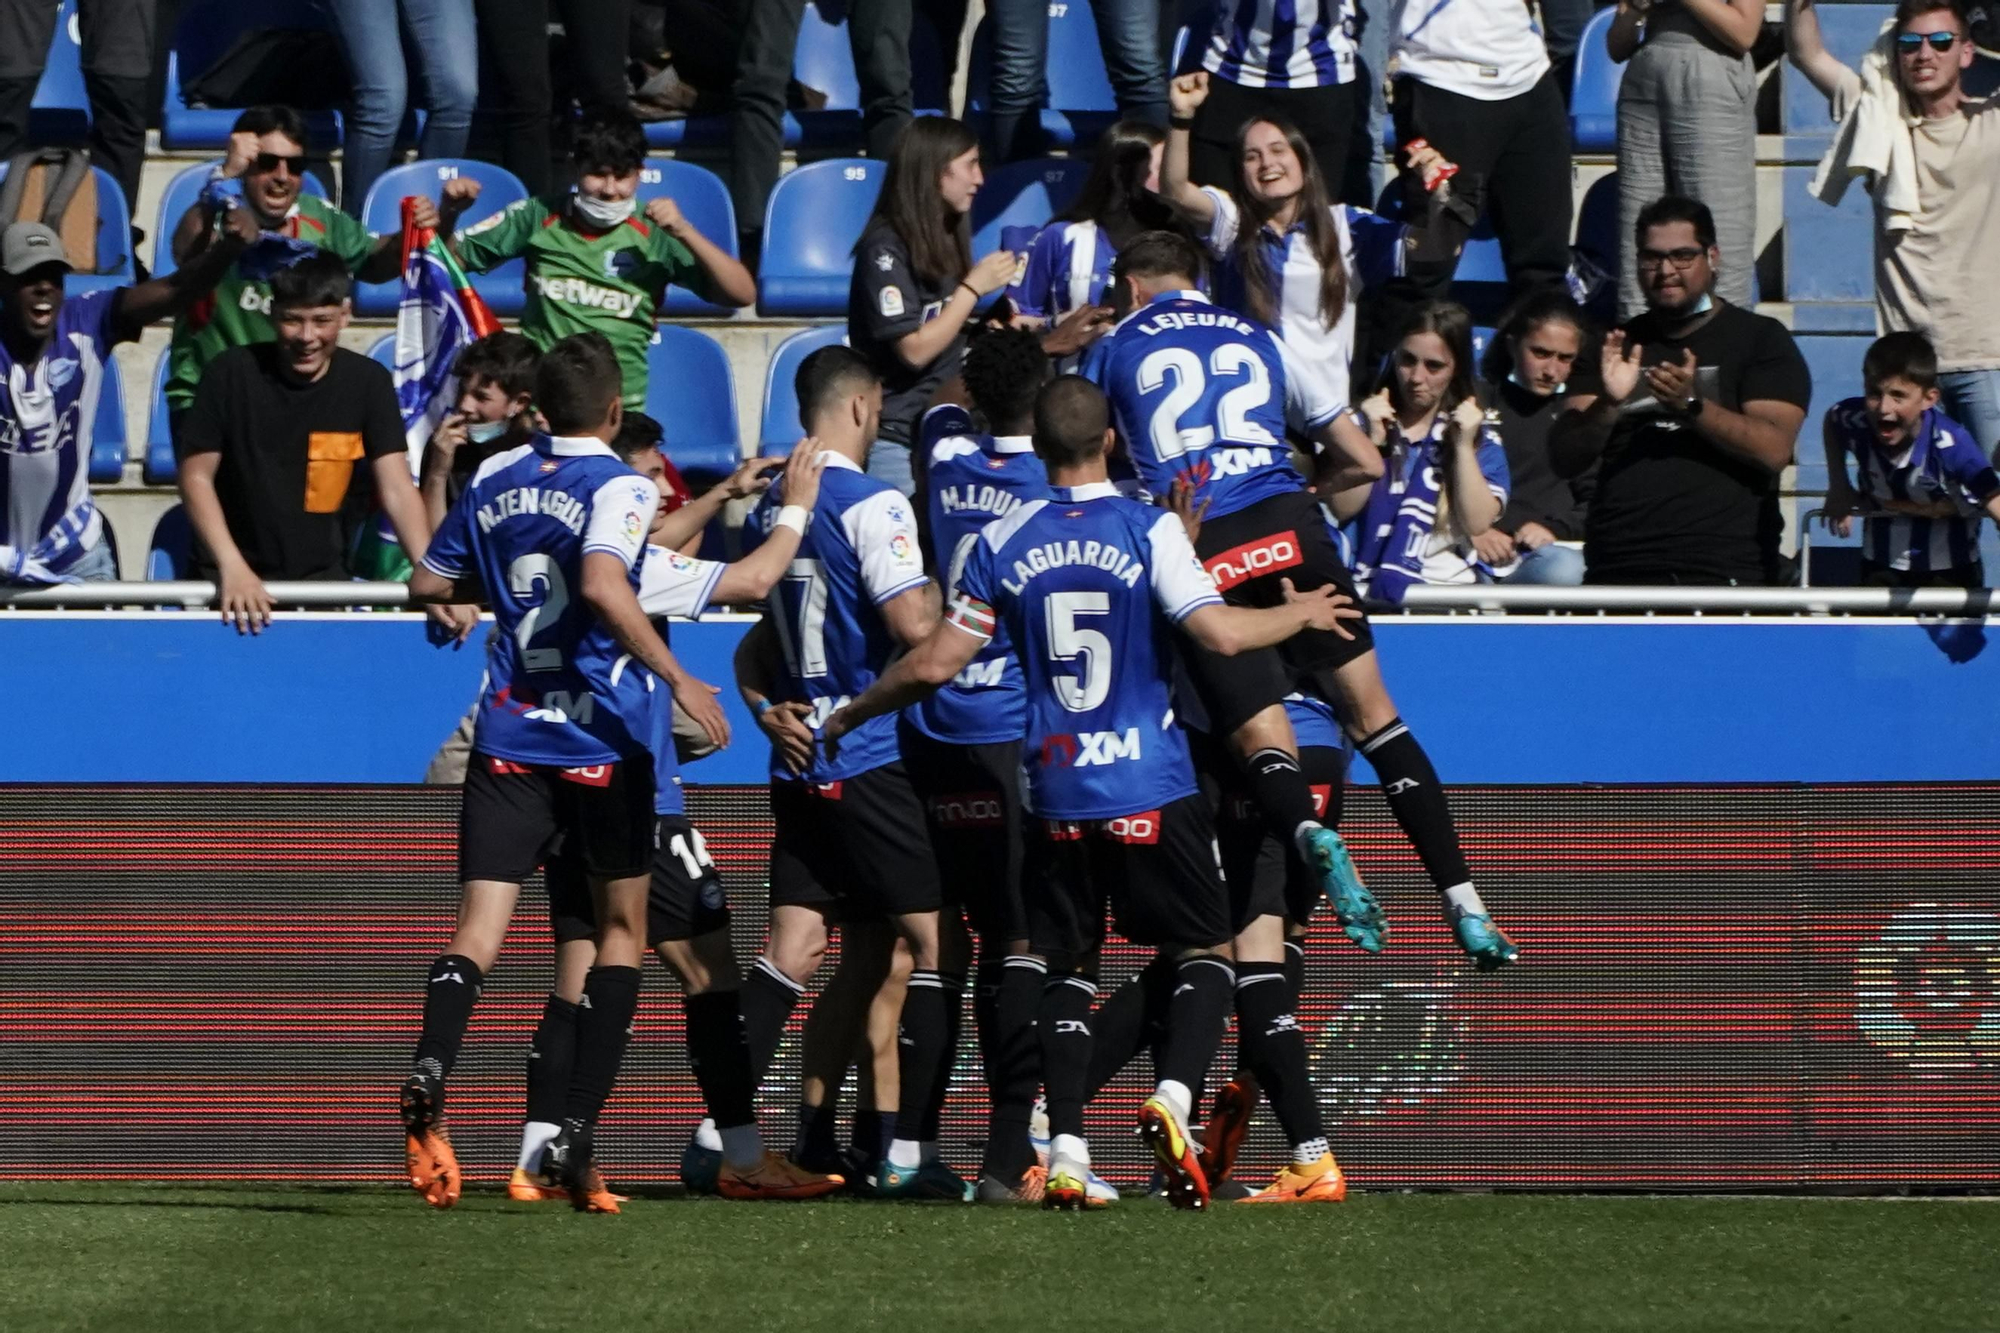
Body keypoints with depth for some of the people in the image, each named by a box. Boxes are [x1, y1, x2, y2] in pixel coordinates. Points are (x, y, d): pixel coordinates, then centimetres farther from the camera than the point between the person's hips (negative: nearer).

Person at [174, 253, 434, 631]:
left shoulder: (368, 383, -1)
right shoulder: (233, 373, -5)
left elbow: (396, 489, -7)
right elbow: (196, 476, -4)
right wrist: (232, 567, -19)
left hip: (323, 576, 1)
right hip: (233, 578, -1)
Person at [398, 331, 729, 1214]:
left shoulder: (494, 481, 9)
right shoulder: (618, 487, -7)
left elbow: (427, 585, 18)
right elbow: (604, 584, -26)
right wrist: (677, 678, -24)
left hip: (508, 736, 3)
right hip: (600, 741, -3)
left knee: (480, 923, -5)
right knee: (622, 930, 12)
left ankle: (431, 1067, -36)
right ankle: (576, 1136, 2)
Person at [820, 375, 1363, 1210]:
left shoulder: (1002, 544, 2)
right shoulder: (1149, 530, -7)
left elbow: (937, 663, 2)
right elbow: (1219, 633, -16)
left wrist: (850, 717, 17)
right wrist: (1300, 615, 3)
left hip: (1057, 790, 3)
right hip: (1151, 789, -3)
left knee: (1067, 967, 13)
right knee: (1205, 951, 9)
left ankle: (1065, 1150, -1)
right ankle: (1173, 1096, -16)